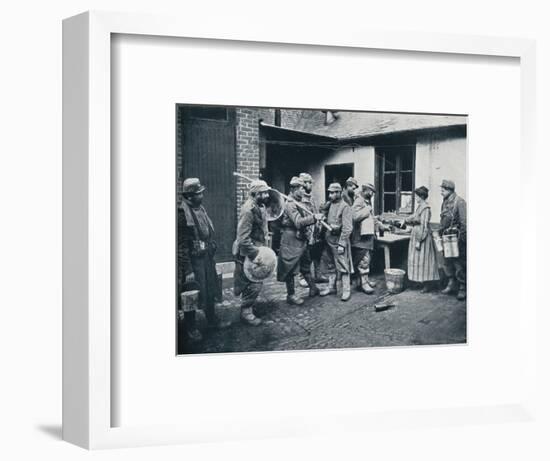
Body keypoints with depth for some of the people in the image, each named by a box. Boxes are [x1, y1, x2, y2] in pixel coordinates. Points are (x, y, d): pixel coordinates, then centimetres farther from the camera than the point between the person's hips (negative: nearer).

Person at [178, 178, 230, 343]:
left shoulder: (200, 209, 6)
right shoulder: (182, 213, -20)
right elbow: (181, 244, -21)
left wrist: (212, 251, 17)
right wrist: (188, 269, -21)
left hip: (207, 257, 8)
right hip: (193, 260, -8)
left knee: (210, 290, 20)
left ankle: (212, 319, 37)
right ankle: (190, 328, 20)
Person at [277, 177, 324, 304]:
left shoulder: (300, 203, 13)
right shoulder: (290, 204, -17)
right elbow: (298, 222, -27)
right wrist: (314, 217, -32)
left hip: (302, 239, 9)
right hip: (292, 240, -9)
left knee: (306, 265, 18)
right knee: (291, 268, 0)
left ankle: (313, 289, 29)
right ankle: (291, 295, 7)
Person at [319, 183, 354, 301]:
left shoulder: (345, 207, -13)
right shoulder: (329, 205, 9)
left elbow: (347, 228, -16)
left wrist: (341, 244, -19)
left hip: (339, 239, -7)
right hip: (328, 239, 7)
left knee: (343, 267, -2)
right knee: (330, 265, 15)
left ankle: (346, 290, 5)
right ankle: (331, 287, 27)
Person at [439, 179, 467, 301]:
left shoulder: (459, 202, -12)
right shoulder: (444, 203, 13)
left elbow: (464, 222, -15)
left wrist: (462, 238, -17)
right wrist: (441, 233, 18)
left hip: (457, 238, -8)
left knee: (459, 264, -5)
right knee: (447, 262, 14)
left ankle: (462, 289, 2)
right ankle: (451, 285, 25)